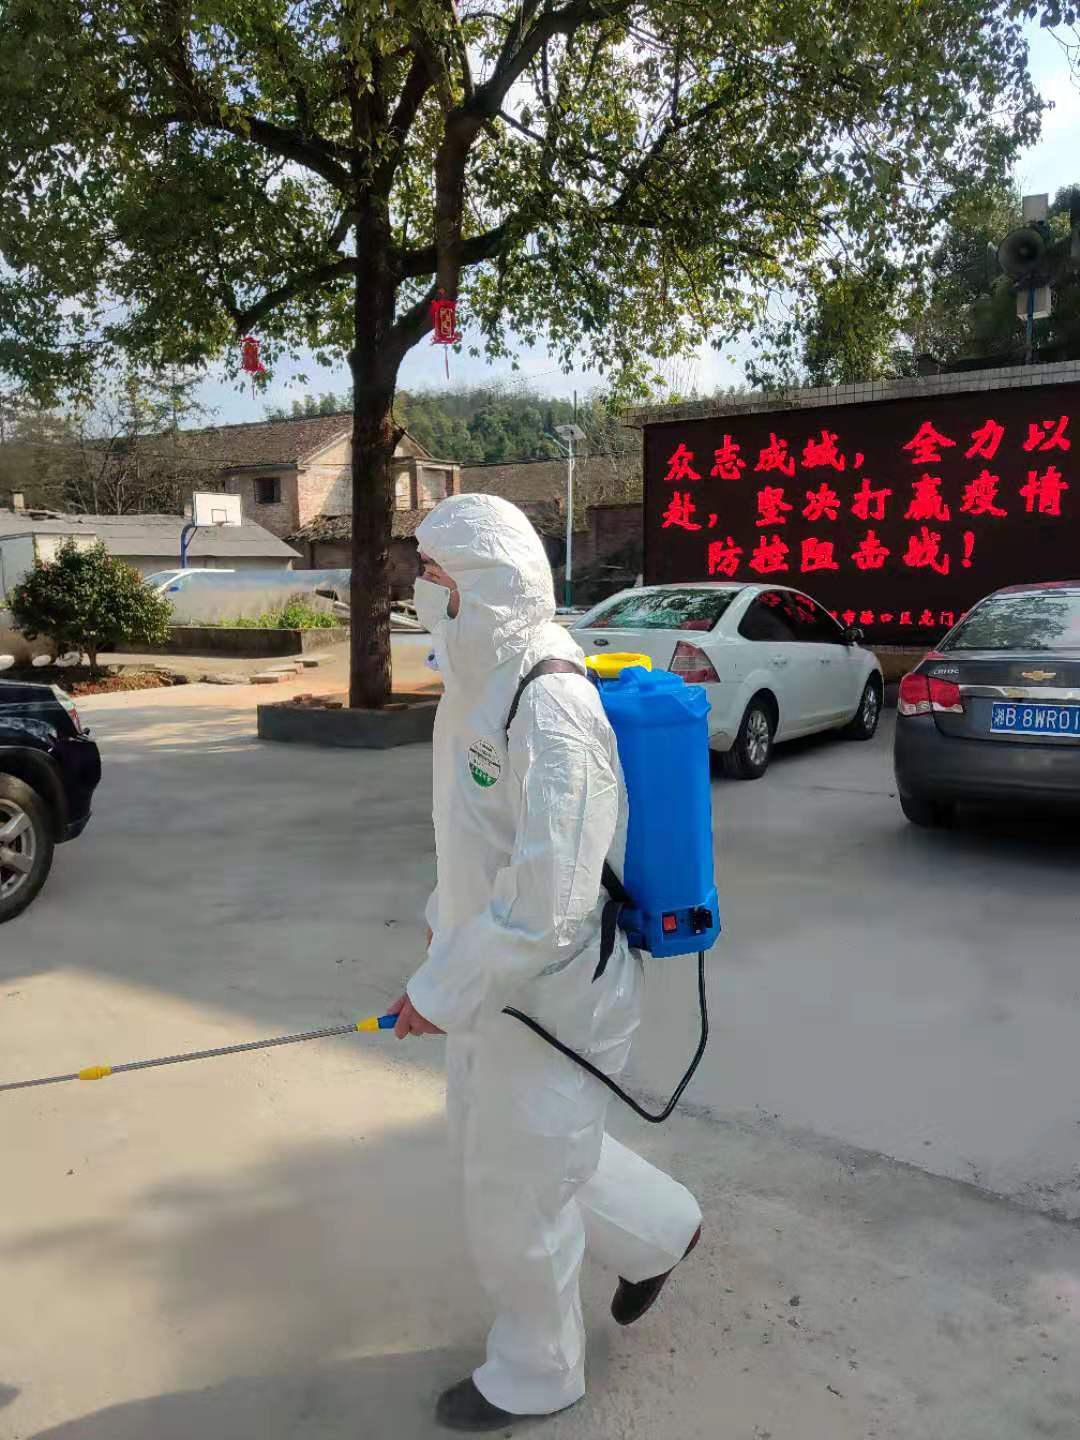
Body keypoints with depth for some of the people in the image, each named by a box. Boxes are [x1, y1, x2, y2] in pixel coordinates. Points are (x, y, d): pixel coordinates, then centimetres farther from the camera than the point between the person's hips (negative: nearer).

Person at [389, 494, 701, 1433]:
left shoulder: (549, 712, -28)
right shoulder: (481, 684, 3)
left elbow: (546, 904, -29)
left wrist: (442, 992, -22)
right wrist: (444, 921, 18)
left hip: (550, 992, -9)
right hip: (496, 972, 9)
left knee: (516, 1191, 10)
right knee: (490, 1134, 26)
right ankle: (658, 1231, 46)